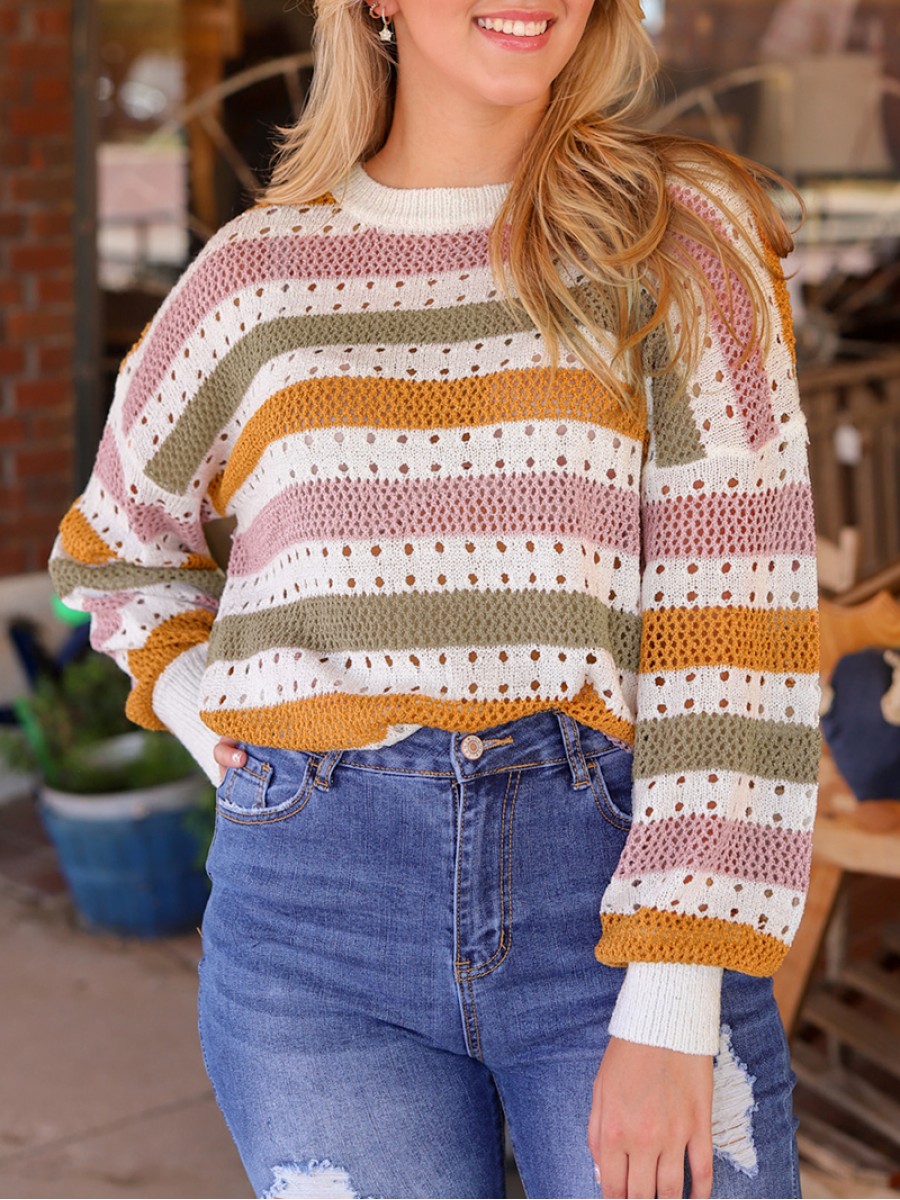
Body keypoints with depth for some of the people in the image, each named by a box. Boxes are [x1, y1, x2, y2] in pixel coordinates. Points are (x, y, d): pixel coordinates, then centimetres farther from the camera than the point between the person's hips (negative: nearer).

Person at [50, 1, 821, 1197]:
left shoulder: (681, 236, 1)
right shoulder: (258, 272, 8)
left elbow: (737, 624, -6)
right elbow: (118, 544, 25)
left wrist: (671, 1008, -13)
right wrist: (199, 708, 6)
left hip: (610, 867, -1)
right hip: (318, 913, 2)